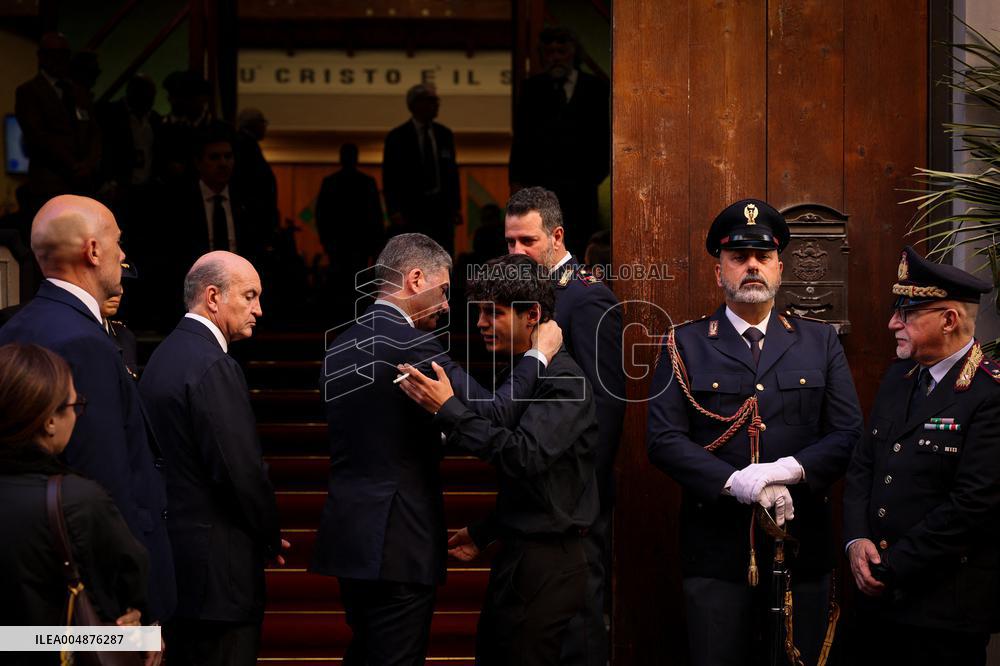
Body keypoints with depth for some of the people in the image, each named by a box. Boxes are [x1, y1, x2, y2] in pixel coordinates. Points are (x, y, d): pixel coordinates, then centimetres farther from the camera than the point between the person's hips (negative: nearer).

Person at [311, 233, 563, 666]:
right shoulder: (411, 344, -16)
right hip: (396, 542, -9)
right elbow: (494, 414, -18)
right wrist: (539, 353, -5)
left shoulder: (340, 345, 11)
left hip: (349, 533, 9)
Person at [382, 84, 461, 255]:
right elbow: (389, 178, -3)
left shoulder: (445, 134, 12)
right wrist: (394, 211, -12)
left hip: (441, 208, 4)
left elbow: (452, 172, 16)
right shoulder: (397, 137, -2)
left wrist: (456, 206, 8)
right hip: (411, 211, -4)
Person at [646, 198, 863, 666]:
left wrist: (791, 470, -16)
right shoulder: (685, 345, 4)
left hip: (801, 545, 2)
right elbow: (663, 438, -6)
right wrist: (735, 482, -19)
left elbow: (849, 433, 2)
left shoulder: (820, 342, 10)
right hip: (716, 551, -2)